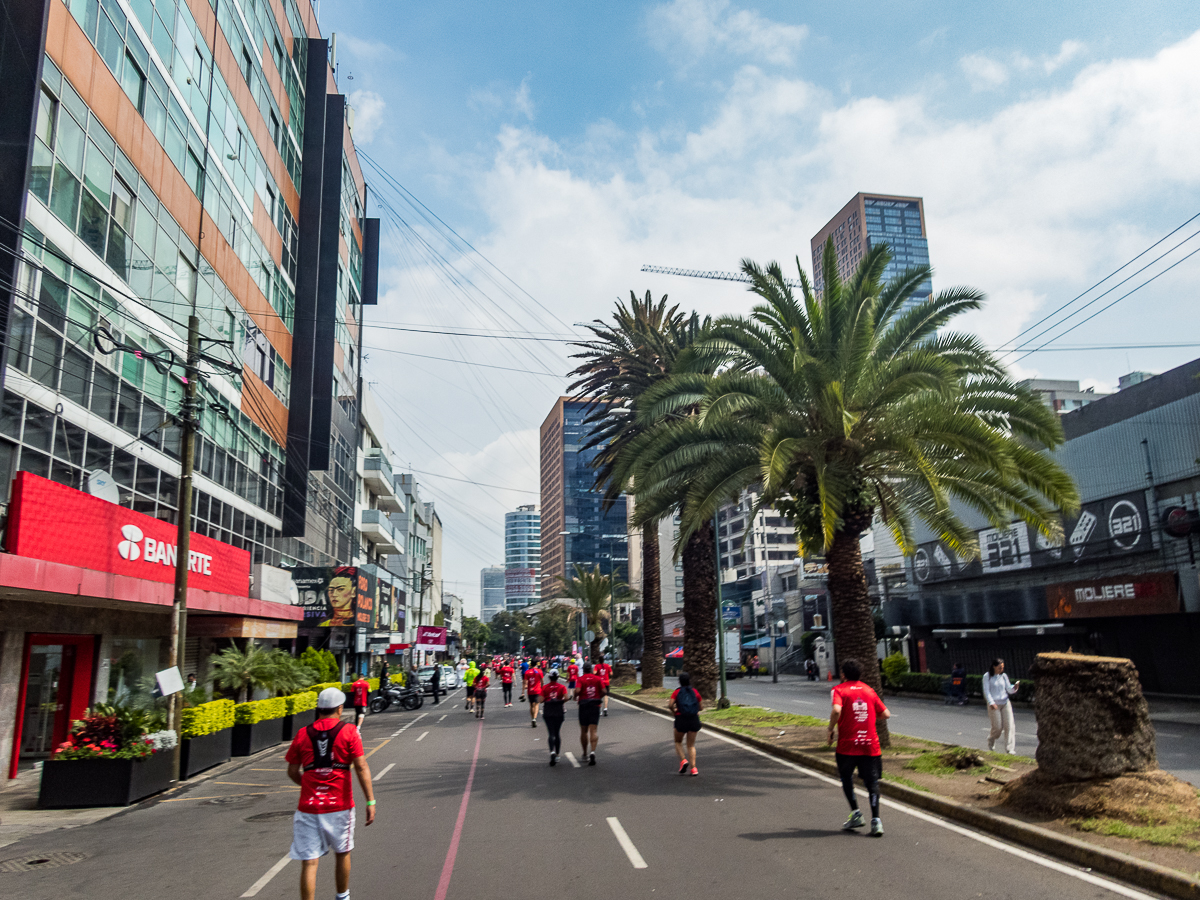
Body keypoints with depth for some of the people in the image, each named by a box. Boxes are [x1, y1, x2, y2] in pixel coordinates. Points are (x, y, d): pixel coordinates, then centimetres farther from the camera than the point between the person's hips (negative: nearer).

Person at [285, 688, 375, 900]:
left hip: (308, 808, 1)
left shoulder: (302, 734, 3)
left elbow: (292, 772, 9)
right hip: (340, 806, -1)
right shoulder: (349, 731, -4)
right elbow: (361, 767, -9)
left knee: (309, 863, 2)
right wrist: (370, 801, -7)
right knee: (342, 854, 21)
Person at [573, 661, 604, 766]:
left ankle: (585, 753, 25)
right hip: (595, 705, 1)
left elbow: (577, 690, -19)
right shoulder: (597, 678, 4)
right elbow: (603, 691, -2)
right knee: (593, 731, -3)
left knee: (584, 731, 14)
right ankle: (593, 752, -22)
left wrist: (575, 697, 1)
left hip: (583, 705, -1)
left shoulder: (580, 679, -3)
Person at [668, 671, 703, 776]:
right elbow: (701, 707, 5)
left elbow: (670, 705, -13)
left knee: (678, 742, 19)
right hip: (694, 720, 2)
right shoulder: (695, 691, 4)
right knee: (691, 745, 12)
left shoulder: (677, 692, -1)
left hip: (681, 719, -2)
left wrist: (674, 711, 5)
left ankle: (683, 760, -1)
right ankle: (693, 768, 3)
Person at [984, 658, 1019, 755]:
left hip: (1005, 703, 4)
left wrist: (1015, 687, -13)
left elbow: (1009, 690, 9)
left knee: (1009, 726, -8)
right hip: (994, 705, -4)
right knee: (997, 727, -4)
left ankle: (1010, 750, -5)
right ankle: (990, 740, 29)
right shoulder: (987, 676, -3)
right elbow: (986, 691, -8)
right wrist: (991, 703, -20)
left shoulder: (1004, 676, 8)